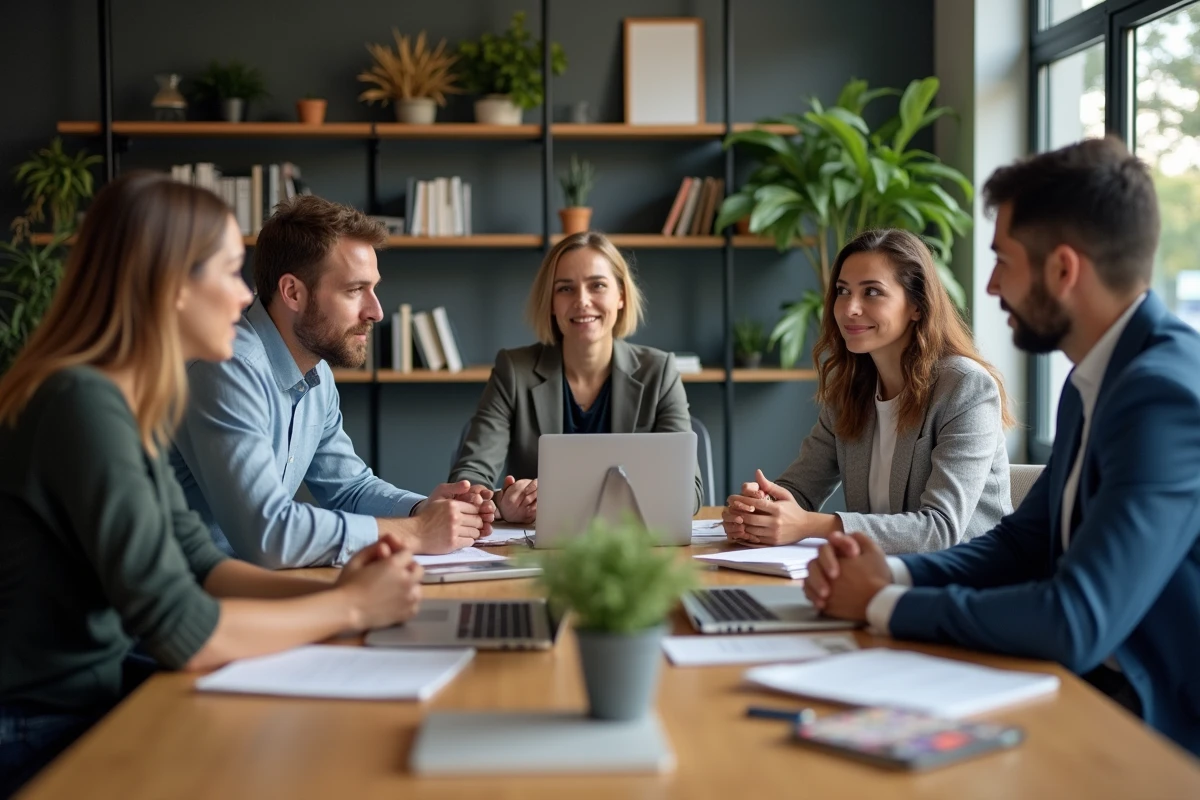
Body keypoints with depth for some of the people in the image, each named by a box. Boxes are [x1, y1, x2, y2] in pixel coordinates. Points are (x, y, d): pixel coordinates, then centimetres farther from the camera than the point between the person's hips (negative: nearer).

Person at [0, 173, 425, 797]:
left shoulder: (126, 403, 5)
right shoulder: (85, 406, -24)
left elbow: (197, 565, 11)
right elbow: (184, 634, -25)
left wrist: (332, 589, -5)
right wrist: (350, 608, -13)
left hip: (96, 699, 8)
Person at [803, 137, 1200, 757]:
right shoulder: (1097, 379, 8)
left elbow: (1077, 622, -29)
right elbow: (1022, 543, 12)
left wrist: (884, 604, -16)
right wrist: (890, 572, -6)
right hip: (1101, 691, 8)